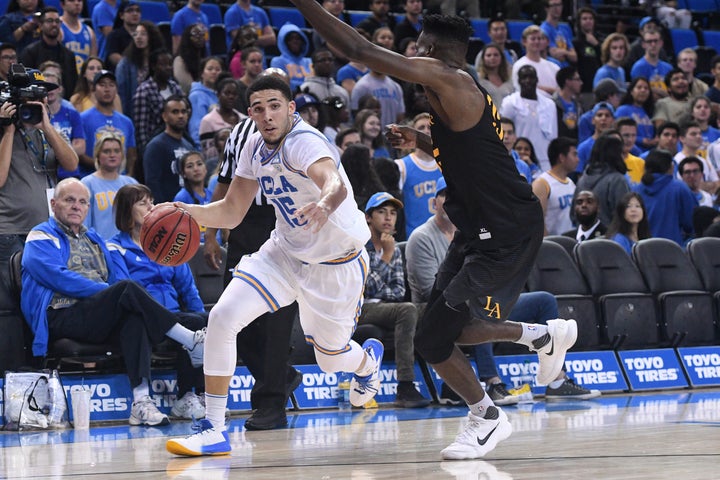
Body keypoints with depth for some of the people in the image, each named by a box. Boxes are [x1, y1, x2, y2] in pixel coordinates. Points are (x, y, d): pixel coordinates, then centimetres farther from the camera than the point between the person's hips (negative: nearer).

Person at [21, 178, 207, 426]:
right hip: (62, 319, -6)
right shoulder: (41, 238, 7)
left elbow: (115, 278, 22)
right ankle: (191, 341, -26)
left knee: (134, 315, -31)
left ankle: (141, 401, -45)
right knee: (128, 289, -29)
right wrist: (113, 293, -13)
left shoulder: (95, 240, 29)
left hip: (101, 322, 6)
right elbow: (59, 278, -10)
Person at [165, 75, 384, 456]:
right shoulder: (255, 147, -5)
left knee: (331, 359, 11)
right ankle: (214, 430, -10)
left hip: (337, 262, -6)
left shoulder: (304, 142, -28)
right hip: (285, 252, 6)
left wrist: (324, 205, -73)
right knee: (222, 317, -16)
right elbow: (232, 212, 4)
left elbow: (336, 183, -49)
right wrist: (191, 213, -16)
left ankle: (368, 360, 52)